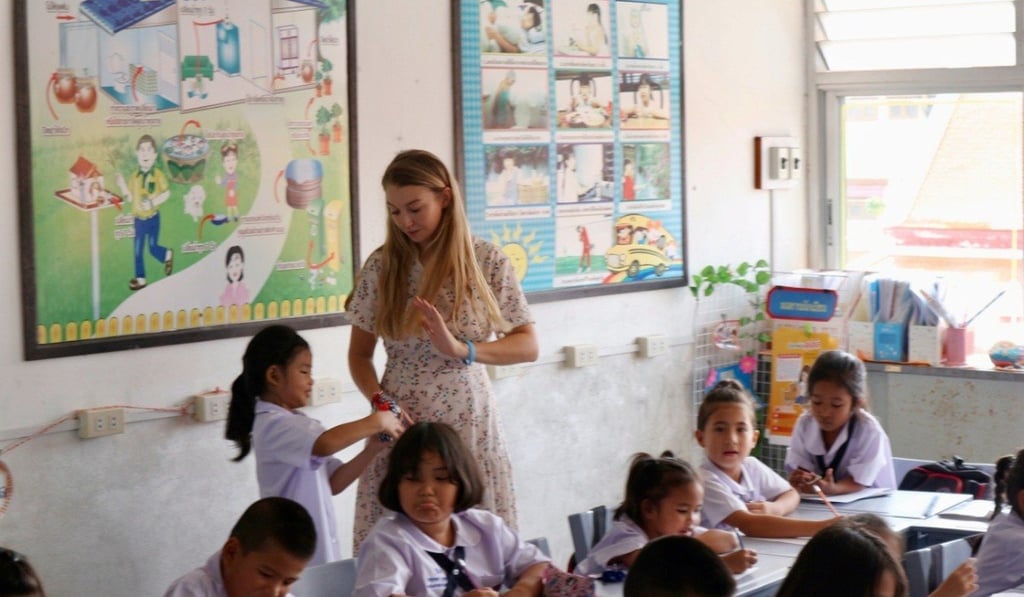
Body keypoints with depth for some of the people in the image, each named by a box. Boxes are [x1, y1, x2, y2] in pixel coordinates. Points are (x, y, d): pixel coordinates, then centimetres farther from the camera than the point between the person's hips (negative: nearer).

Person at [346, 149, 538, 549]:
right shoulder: (381, 267, 2)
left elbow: (528, 346, 0)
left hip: (468, 425, -1)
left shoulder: (487, 262, -1)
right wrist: (380, 401, -9)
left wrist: (461, 349, -15)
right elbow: (359, 354, 10)